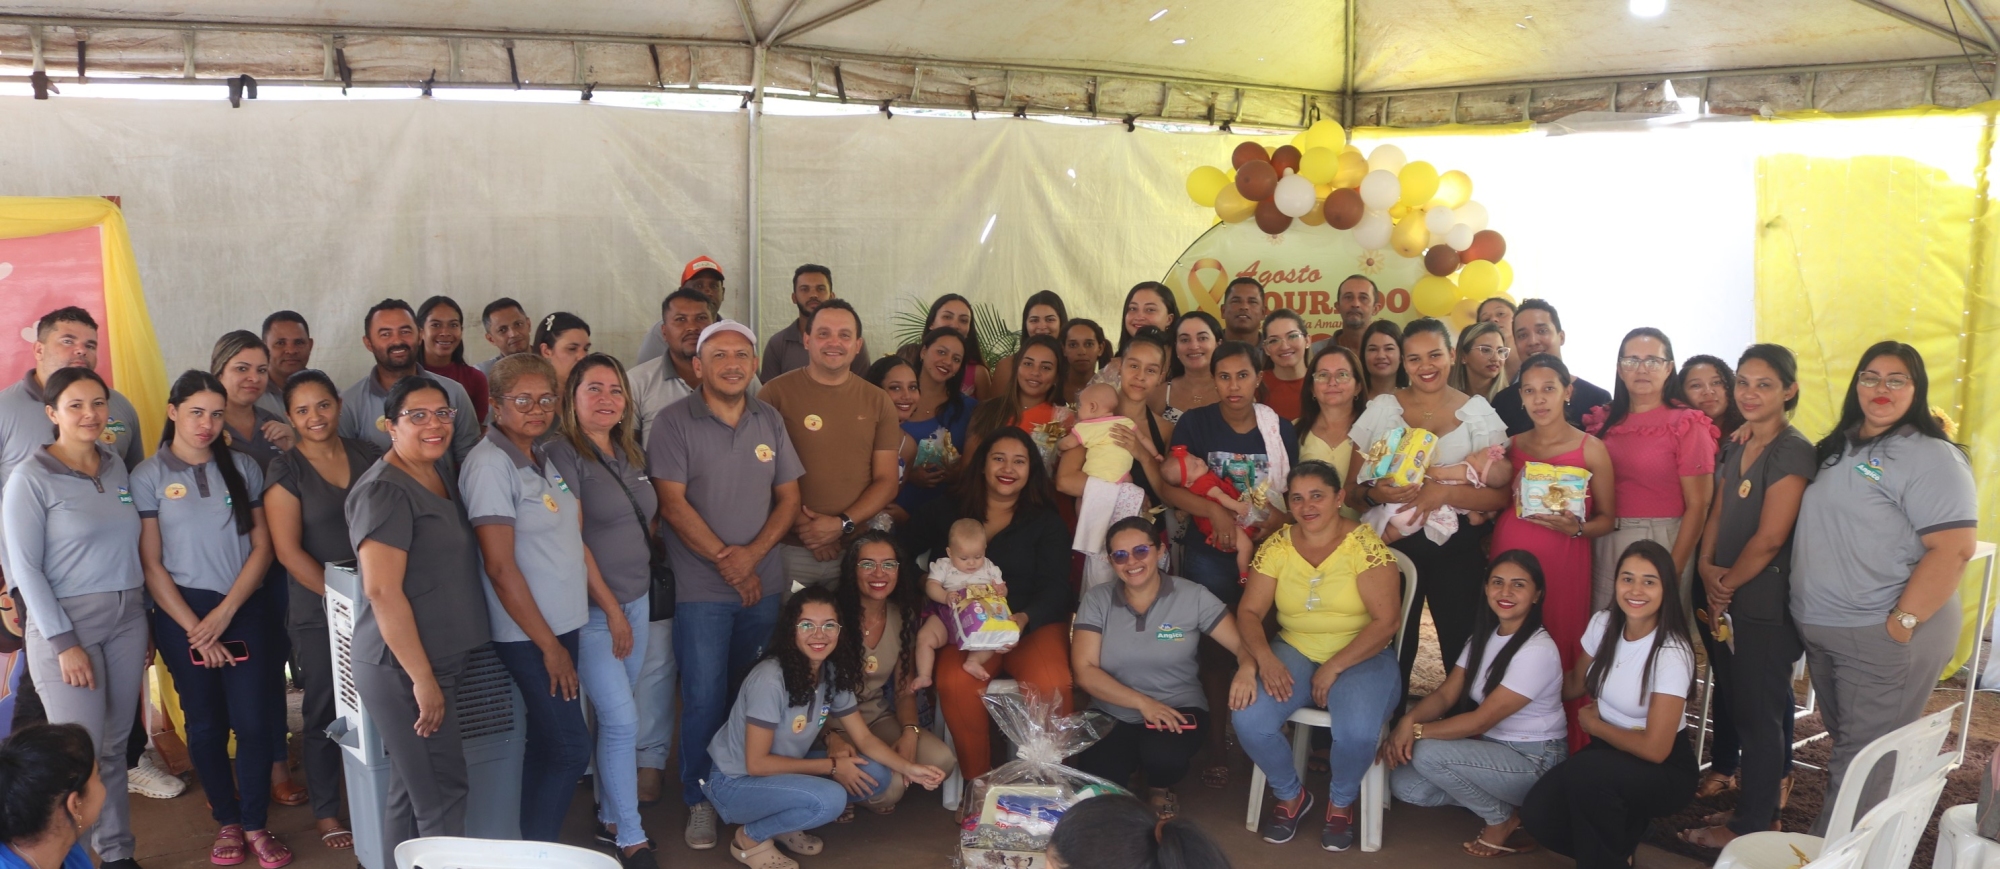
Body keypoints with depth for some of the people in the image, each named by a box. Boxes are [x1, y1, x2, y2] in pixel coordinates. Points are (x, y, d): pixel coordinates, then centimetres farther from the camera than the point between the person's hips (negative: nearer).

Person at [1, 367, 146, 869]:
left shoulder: (115, 466, 8)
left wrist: (143, 622, 12)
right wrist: (63, 643, -13)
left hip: (127, 618, 5)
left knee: (114, 747, 10)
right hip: (65, 621, -5)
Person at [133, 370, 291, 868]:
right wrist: (196, 631, -8)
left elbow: (262, 546, 2)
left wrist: (224, 613, -8)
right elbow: (150, 564, -3)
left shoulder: (243, 468, 5)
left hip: (245, 608, 1)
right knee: (205, 723, 8)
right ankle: (227, 821, 21)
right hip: (181, 612, -1)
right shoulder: (149, 477, 0)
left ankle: (255, 824, 10)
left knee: (254, 719, -3)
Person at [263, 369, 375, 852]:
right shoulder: (285, 470, -4)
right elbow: (289, 551, -10)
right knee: (324, 713, 7)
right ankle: (326, 813, 22)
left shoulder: (368, 455, 6)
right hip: (317, 614, -3)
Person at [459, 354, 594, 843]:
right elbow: (500, 567, -18)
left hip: (563, 624, 8)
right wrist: (549, 645, -16)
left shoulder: (543, 458, 9)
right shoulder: (491, 465, -16)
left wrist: (611, 606, 11)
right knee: (570, 751, -5)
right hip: (528, 635, -8)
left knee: (548, 748, 16)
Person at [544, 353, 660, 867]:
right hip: (591, 610, -7)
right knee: (622, 720, -7)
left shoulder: (629, 454, 11)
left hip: (637, 599, 7)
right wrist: (611, 609, -13)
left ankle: (610, 816, 27)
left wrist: (630, 605, 9)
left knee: (616, 717, 13)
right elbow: (571, 540, -15)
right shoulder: (562, 453, -12)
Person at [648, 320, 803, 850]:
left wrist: (753, 554, -9)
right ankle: (700, 801, 16)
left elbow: (789, 497, 6)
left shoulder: (769, 420, 6)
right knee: (704, 698, 0)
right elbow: (673, 504, -11)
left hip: (764, 583, 4)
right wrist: (727, 562, -12)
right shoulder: (674, 423, -6)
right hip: (701, 588, -4)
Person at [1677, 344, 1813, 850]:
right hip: (1722, 600, 8)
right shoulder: (1733, 450, 10)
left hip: (1764, 605, -7)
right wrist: (1707, 570, -6)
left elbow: (1769, 537, -19)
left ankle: (1753, 822, 10)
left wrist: (1728, 583, -8)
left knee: (1758, 710, 1)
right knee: (1727, 692, 22)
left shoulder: (1793, 452, -15)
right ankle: (1725, 768, 42)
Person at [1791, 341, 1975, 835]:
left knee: (1865, 759, 0)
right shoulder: (1839, 448, 12)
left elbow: (1954, 549, -21)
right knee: (1844, 742, 18)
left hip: (1884, 636, -8)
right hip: (1821, 630, 8)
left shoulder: (1931, 458, -13)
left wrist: (1903, 622, -21)